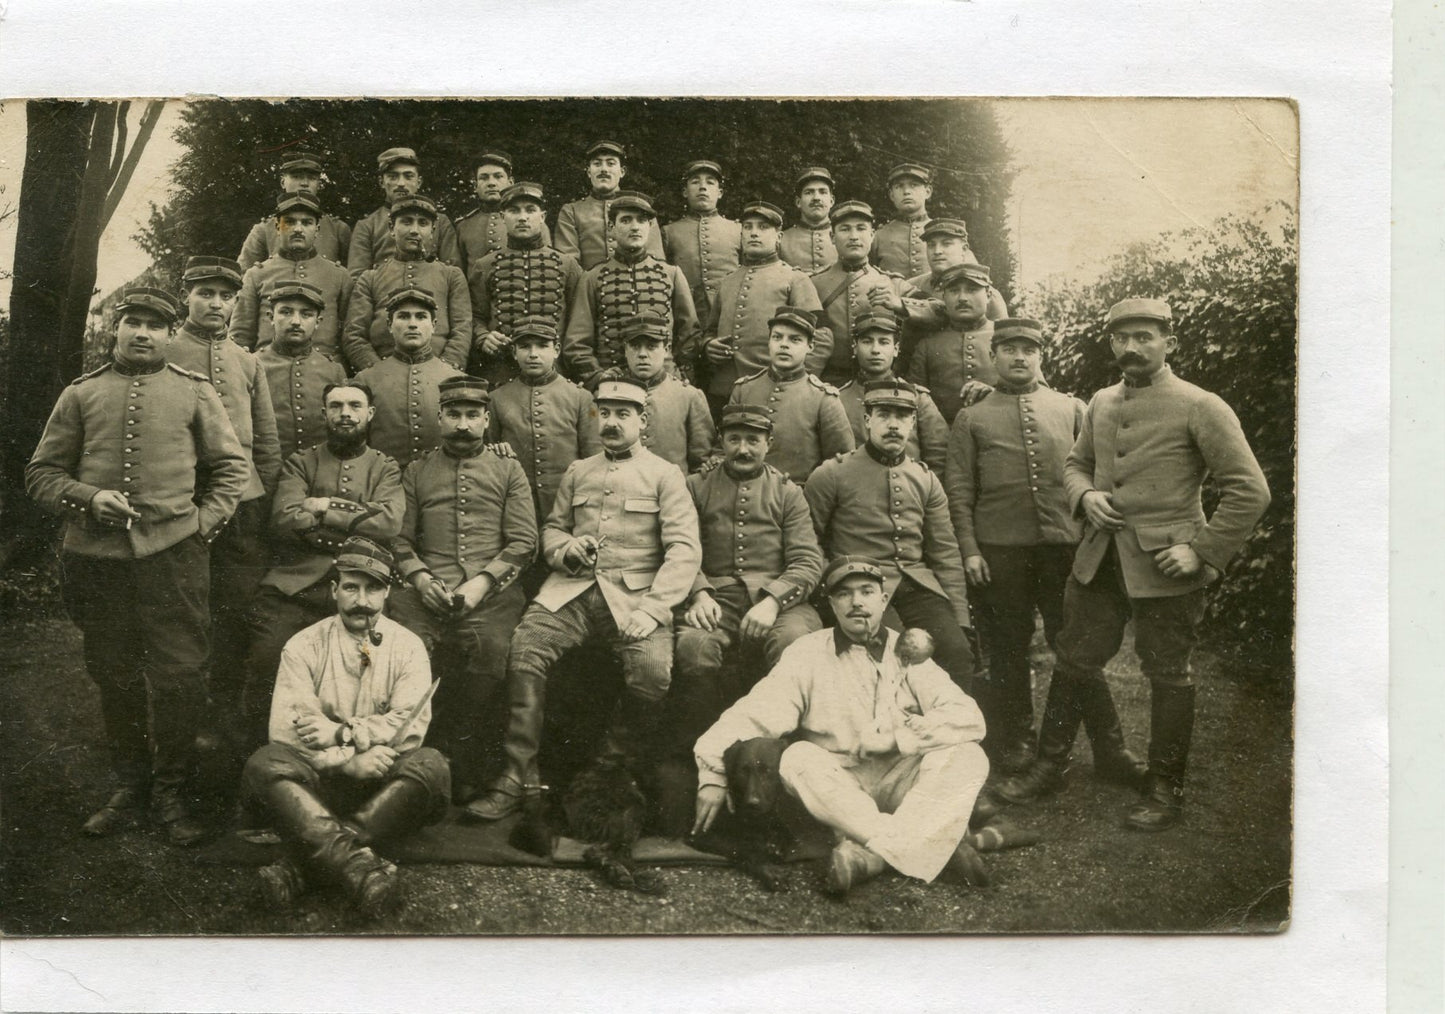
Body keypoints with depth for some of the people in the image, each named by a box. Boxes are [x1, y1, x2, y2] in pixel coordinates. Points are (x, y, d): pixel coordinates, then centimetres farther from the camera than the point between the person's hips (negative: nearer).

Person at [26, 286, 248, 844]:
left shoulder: (195, 393, 8)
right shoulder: (80, 394, 11)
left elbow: (233, 467, 10)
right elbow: (41, 473, 11)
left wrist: (204, 522, -1)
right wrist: (88, 498, -7)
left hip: (174, 553, -1)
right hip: (97, 556, 2)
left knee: (178, 676, -2)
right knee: (114, 677, 10)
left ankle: (170, 792, 13)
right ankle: (128, 784, 26)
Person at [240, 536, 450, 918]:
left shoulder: (407, 647, 5)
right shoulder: (303, 647, 4)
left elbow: (410, 726, -7)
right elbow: (285, 729, -8)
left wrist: (341, 733, -16)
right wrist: (348, 761, -20)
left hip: (385, 784, 0)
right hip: (317, 783, 0)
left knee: (431, 765, -30)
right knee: (264, 763, -29)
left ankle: (300, 868, -34)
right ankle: (358, 864, -44)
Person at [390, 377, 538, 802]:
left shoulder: (509, 470, 17)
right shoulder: (417, 471, 22)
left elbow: (524, 541, 7)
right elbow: (399, 538, 14)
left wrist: (482, 582, -8)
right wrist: (420, 578, -6)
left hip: (491, 591, -1)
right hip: (426, 591, 1)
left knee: (493, 649, -31)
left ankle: (464, 770, -14)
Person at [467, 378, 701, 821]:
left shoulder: (664, 475, 8)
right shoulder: (577, 473, 21)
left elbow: (685, 549, -1)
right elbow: (551, 529, 25)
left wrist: (651, 609, -14)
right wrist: (565, 548, -1)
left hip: (635, 593, -3)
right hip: (573, 588, 3)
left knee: (654, 670, -29)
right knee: (523, 649, -23)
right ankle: (519, 777, -15)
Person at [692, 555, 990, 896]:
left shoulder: (907, 654, 2)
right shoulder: (808, 652, 1)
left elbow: (969, 718, -9)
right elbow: (753, 715, -7)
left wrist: (896, 737, -16)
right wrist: (714, 775, -19)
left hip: (901, 785, 0)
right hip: (838, 788, 0)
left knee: (967, 755, -23)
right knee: (798, 759, -30)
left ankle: (867, 852, -34)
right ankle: (937, 842, -32)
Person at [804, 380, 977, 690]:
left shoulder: (926, 480, 16)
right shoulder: (832, 474, 3)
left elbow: (946, 555, 15)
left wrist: (960, 619, 7)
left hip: (918, 586, 4)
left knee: (958, 653, -20)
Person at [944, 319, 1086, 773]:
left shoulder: (1071, 409, 11)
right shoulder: (971, 418, 7)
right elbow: (958, 490, 3)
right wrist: (969, 549, -5)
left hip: (1065, 544, 1)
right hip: (1000, 550, -1)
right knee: (1009, 649, 8)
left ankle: (1105, 744, 19)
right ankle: (1015, 741, 22)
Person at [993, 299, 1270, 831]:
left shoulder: (1200, 408, -10)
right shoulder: (1100, 404, 9)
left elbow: (1250, 491, -10)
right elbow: (1075, 462, 24)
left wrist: (1203, 551, -15)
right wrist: (1084, 495, 1)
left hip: (1164, 564, -5)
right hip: (1100, 559, 6)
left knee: (1167, 676, 6)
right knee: (1073, 662, 12)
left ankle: (1166, 790, 21)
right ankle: (1050, 765, 28)